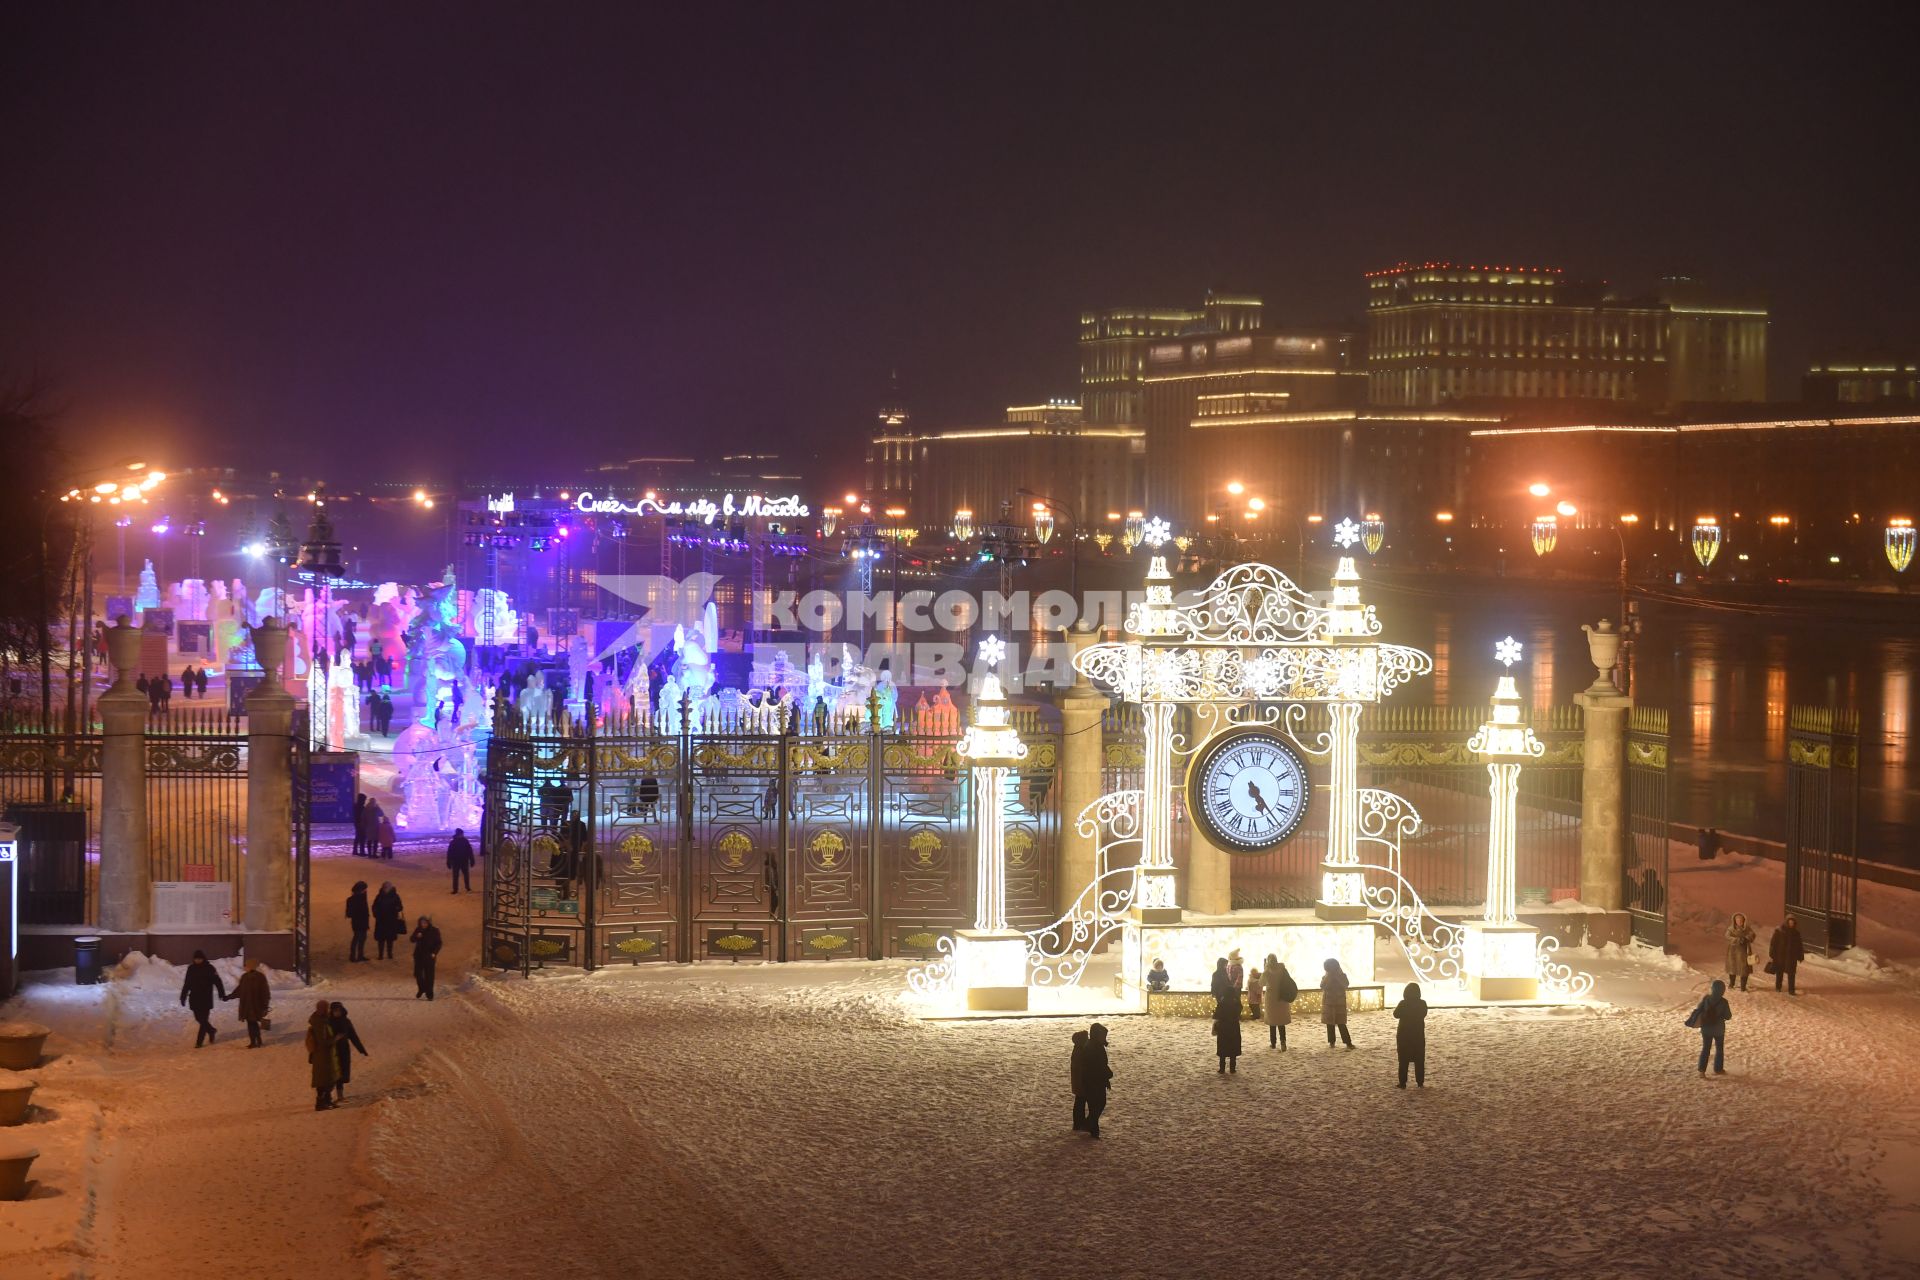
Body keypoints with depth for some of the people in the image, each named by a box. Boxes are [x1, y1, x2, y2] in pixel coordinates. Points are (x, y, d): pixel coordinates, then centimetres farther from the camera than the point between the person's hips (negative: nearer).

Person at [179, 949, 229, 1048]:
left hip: (206, 999, -5)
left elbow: (217, 982, -6)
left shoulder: (210, 969, -6)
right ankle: (211, 1031, 35)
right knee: (199, 1018, 11)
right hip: (194, 998, 5)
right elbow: (186, 983, 11)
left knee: (203, 1020, -6)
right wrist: (183, 996, 10)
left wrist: (222, 995, -10)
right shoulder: (191, 968, 5)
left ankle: (199, 1041, -4)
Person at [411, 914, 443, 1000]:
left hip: (429, 956, -3)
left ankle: (429, 993, 5)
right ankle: (421, 989, 30)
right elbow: (412, 940, 4)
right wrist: (417, 936, -17)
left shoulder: (434, 931, -6)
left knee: (429, 975, -3)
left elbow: (438, 943, -2)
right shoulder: (418, 930, 1)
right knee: (418, 973, 6)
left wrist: (434, 953, -14)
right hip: (419, 955, 3)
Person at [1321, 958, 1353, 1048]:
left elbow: (1345, 985, -14)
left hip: (1340, 1003, -1)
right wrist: (1328, 977, -15)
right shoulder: (1325, 977, 5)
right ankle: (1331, 1042, 10)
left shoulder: (1342, 976, 3)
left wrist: (1337, 977, -16)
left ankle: (1348, 1042, -6)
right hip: (1328, 1003, 2)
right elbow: (1322, 986, -10)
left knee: (1341, 1023, -6)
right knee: (1330, 1023, 2)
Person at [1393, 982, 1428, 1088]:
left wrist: (1397, 1007, 16)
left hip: (1404, 1035, -2)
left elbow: (1396, 1014, -1)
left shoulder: (1403, 1003, -16)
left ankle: (1403, 1083, 4)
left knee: (1404, 1060, 6)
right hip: (1418, 1035, 2)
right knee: (1419, 1059, 12)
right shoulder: (1422, 1003, -9)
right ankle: (1420, 1082, 13)